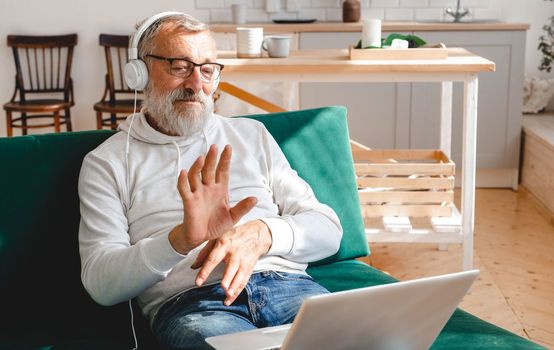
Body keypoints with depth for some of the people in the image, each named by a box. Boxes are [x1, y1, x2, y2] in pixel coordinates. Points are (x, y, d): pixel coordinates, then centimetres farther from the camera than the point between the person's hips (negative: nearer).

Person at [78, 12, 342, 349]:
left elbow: (327, 229, 13)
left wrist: (262, 233, -9)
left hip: (286, 284, 3)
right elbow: (100, 282, -1)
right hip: (188, 301, -3)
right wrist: (181, 239, -19)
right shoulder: (107, 162, 11)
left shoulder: (251, 134, 20)